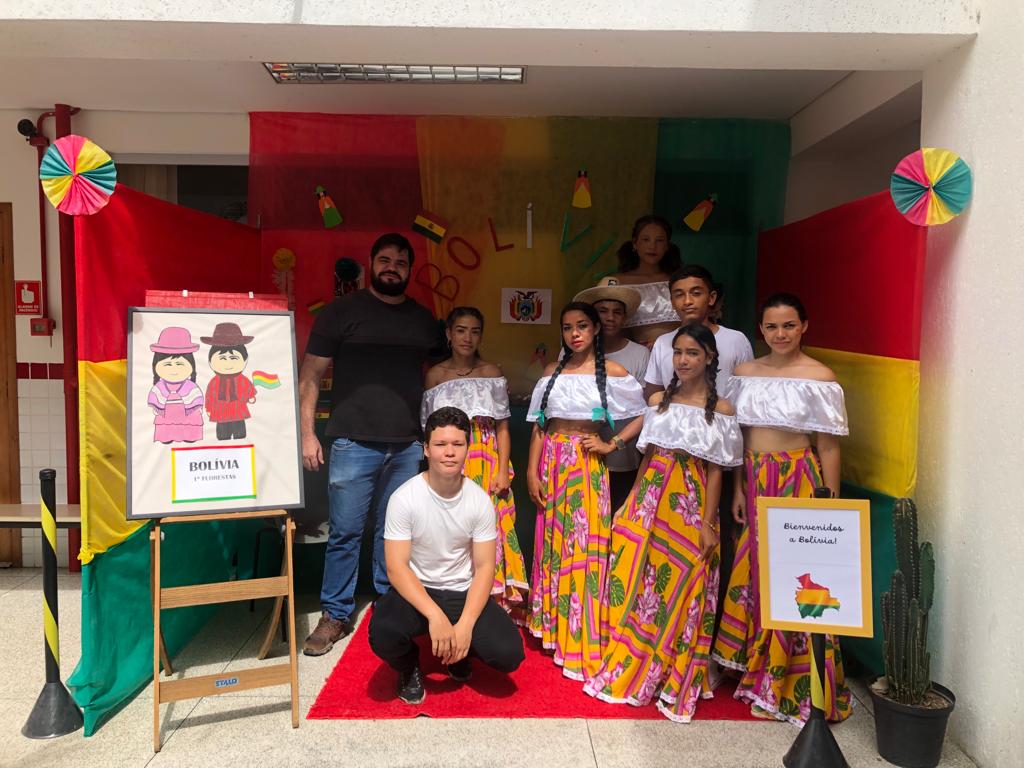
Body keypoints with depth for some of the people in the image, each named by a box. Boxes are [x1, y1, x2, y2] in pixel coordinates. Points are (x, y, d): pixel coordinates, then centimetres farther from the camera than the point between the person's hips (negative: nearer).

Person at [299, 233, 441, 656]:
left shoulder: (423, 319, 12)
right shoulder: (341, 311, 2)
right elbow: (311, 374, 1)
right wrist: (307, 432, -7)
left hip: (408, 446, 3)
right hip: (354, 443, -3)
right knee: (344, 533, 3)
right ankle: (335, 614, 18)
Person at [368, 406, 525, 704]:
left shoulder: (480, 500, -10)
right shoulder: (404, 498, -16)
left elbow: (484, 567, -8)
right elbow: (397, 568, -18)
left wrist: (464, 626, -21)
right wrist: (435, 616, -30)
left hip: (463, 592, 2)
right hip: (415, 590, -2)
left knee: (509, 654, -19)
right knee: (382, 634, -33)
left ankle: (459, 652, 18)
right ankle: (409, 668, 6)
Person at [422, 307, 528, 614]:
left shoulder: (492, 373, 5)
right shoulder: (435, 375, 6)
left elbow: (502, 428, 3)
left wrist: (503, 470, -6)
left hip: (487, 463, 0)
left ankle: (491, 599, 11)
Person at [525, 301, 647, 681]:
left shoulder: (612, 372, -1)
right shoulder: (552, 372, 8)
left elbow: (645, 416, -1)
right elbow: (539, 426, 8)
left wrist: (612, 444, -8)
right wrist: (532, 471, 1)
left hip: (587, 464, -3)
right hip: (552, 461, 4)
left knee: (584, 546, -2)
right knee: (551, 543, 10)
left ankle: (582, 642, 11)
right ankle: (553, 626, 27)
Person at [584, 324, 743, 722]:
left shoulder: (721, 409, -2)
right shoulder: (659, 401, 8)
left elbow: (715, 470, -4)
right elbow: (647, 457, 11)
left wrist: (707, 524, -8)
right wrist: (634, 503, 8)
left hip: (690, 504, -3)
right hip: (650, 498, 3)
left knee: (680, 589, 4)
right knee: (638, 582, 6)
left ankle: (675, 681, 21)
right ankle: (629, 670, 24)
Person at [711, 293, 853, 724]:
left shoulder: (819, 377, -6)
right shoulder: (745, 373, 7)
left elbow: (829, 446, -5)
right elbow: (739, 437, 10)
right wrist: (738, 488, 6)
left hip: (797, 480, -4)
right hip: (754, 480, 5)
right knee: (755, 571, 11)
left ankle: (790, 685, 17)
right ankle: (758, 669, 30)